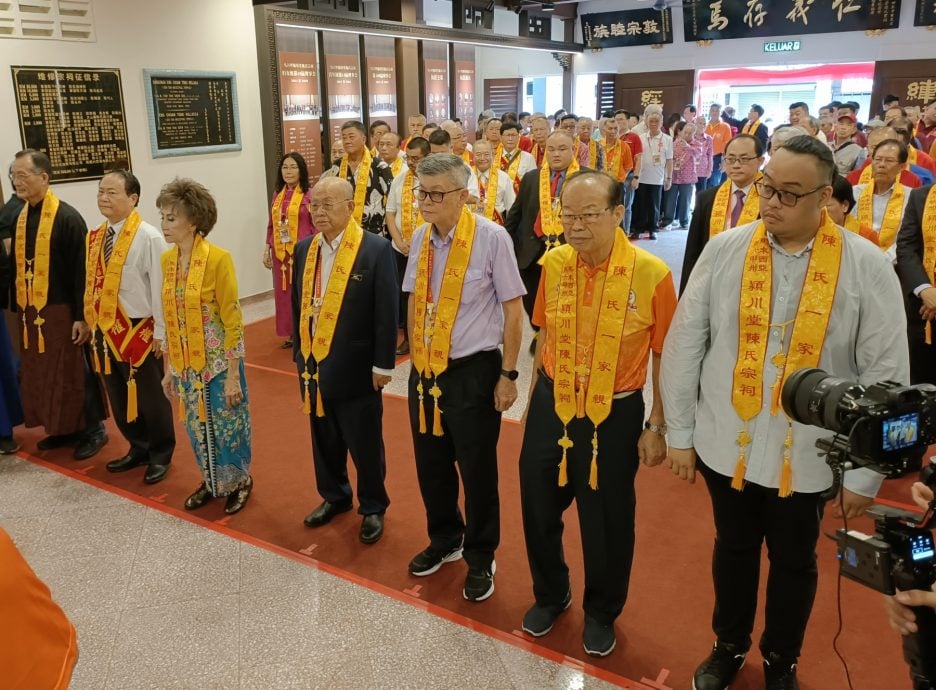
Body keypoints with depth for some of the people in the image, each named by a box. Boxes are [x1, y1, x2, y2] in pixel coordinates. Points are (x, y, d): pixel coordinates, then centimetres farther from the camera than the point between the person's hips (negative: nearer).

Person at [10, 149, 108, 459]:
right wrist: (18, 306, 12)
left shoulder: (67, 218, -13)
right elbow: (16, 266, 14)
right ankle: (64, 428, 28)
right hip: (31, 311, 7)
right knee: (43, 374, 13)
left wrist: (82, 316, -18)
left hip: (61, 310, -7)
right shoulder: (20, 218, 8)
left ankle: (93, 430, 16)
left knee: (75, 373, 3)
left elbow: (82, 271, -16)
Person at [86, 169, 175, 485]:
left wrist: (161, 333, -14)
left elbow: (159, 288, -15)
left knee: (150, 398, 8)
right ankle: (139, 449, 36)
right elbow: (92, 284, 11)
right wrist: (94, 326, 11)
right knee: (119, 398, 18)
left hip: (139, 331, -7)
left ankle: (160, 455, 26)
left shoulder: (148, 237, -14)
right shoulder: (96, 237, 7)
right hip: (106, 331, 7)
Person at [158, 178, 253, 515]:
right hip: (186, 365, 6)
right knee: (198, 428, 18)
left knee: (227, 427, 9)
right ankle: (212, 481, 39)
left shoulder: (218, 258, -18)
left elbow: (233, 322, -16)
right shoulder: (167, 259, 2)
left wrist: (233, 375, -16)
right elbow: (171, 320, 9)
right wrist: (169, 368, 11)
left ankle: (239, 482, 33)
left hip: (218, 364, -6)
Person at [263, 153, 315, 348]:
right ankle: (292, 334, 21)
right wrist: (267, 250, 10)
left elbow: (316, 226, -6)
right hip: (280, 253, 5)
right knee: (284, 293, 9)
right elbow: (271, 225, 14)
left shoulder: (309, 194, -5)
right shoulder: (277, 194, 11)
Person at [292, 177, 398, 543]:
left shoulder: (376, 249, -13)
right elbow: (298, 305, 12)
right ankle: (334, 496, 40)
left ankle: (373, 507, 29)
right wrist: (300, 353, 11)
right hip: (314, 365, 6)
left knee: (364, 443, 9)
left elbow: (387, 312, -12)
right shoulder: (305, 249, 6)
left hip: (356, 368, -5)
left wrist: (383, 364, -12)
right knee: (324, 439, 19)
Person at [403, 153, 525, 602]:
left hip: (473, 371, -5)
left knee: (477, 471, 9)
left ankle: (480, 559, 33)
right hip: (425, 370, 6)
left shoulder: (491, 237, -15)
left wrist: (508, 374, -8)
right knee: (431, 464, 18)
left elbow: (513, 309, -9)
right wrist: (415, 354, 13)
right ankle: (445, 540, 44)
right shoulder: (422, 236, 2)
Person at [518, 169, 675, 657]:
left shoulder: (652, 273, -17)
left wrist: (657, 427, -4)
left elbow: (664, 356, -7)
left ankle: (601, 612, 42)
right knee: (539, 507, 17)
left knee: (606, 520, 14)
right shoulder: (553, 263, -4)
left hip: (615, 414, -3)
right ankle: (550, 594, 46)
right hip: (551, 406, 4)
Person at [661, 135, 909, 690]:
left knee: (794, 561, 19)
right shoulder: (725, 250, -8)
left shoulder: (867, 267, -10)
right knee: (733, 549, 20)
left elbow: (886, 376, -6)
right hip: (726, 444, 1)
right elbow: (683, 346, -2)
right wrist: (680, 433, 1)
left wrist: (866, 474, -3)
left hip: (809, 455, -1)